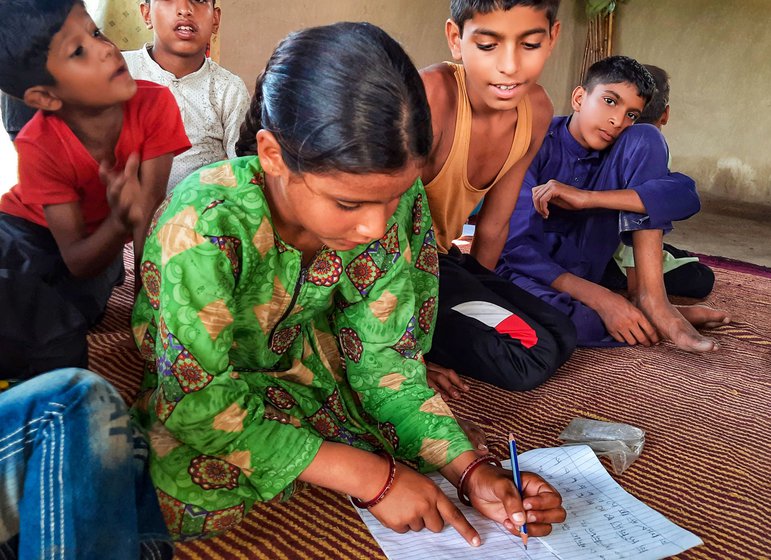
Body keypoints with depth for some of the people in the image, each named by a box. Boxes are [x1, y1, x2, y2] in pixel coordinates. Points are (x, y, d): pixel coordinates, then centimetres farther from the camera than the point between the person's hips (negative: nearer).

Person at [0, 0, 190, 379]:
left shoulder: (154, 104, -28)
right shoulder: (40, 147, -30)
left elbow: (150, 209, -24)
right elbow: (78, 262, -29)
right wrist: (121, 221, -50)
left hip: (101, 235, 1)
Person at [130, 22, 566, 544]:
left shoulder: (396, 200, -23)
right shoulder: (205, 225, -37)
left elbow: (384, 354, -15)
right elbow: (198, 402, -33)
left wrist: (471, 468, -26)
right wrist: (373, 477, -35)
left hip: (297, 357, 4)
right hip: (189, 383, -3)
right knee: (189, 491, -30)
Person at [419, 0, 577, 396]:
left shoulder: (536, 110, -3)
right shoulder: (430, 97, -26)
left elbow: (493, 226, 7)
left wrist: (478, 293, 15)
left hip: (440, 258, 8)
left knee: (559, 337, 10)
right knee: (530, 357, -16)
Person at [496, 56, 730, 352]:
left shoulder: (626, 149, -2)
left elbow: (686, 195, -22)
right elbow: (518, 246, -25)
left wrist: (586, 198, -33)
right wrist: (602, 299, -35)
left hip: (585, 265, 4)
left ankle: (651, 297, -20)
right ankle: (647, 318, -19)